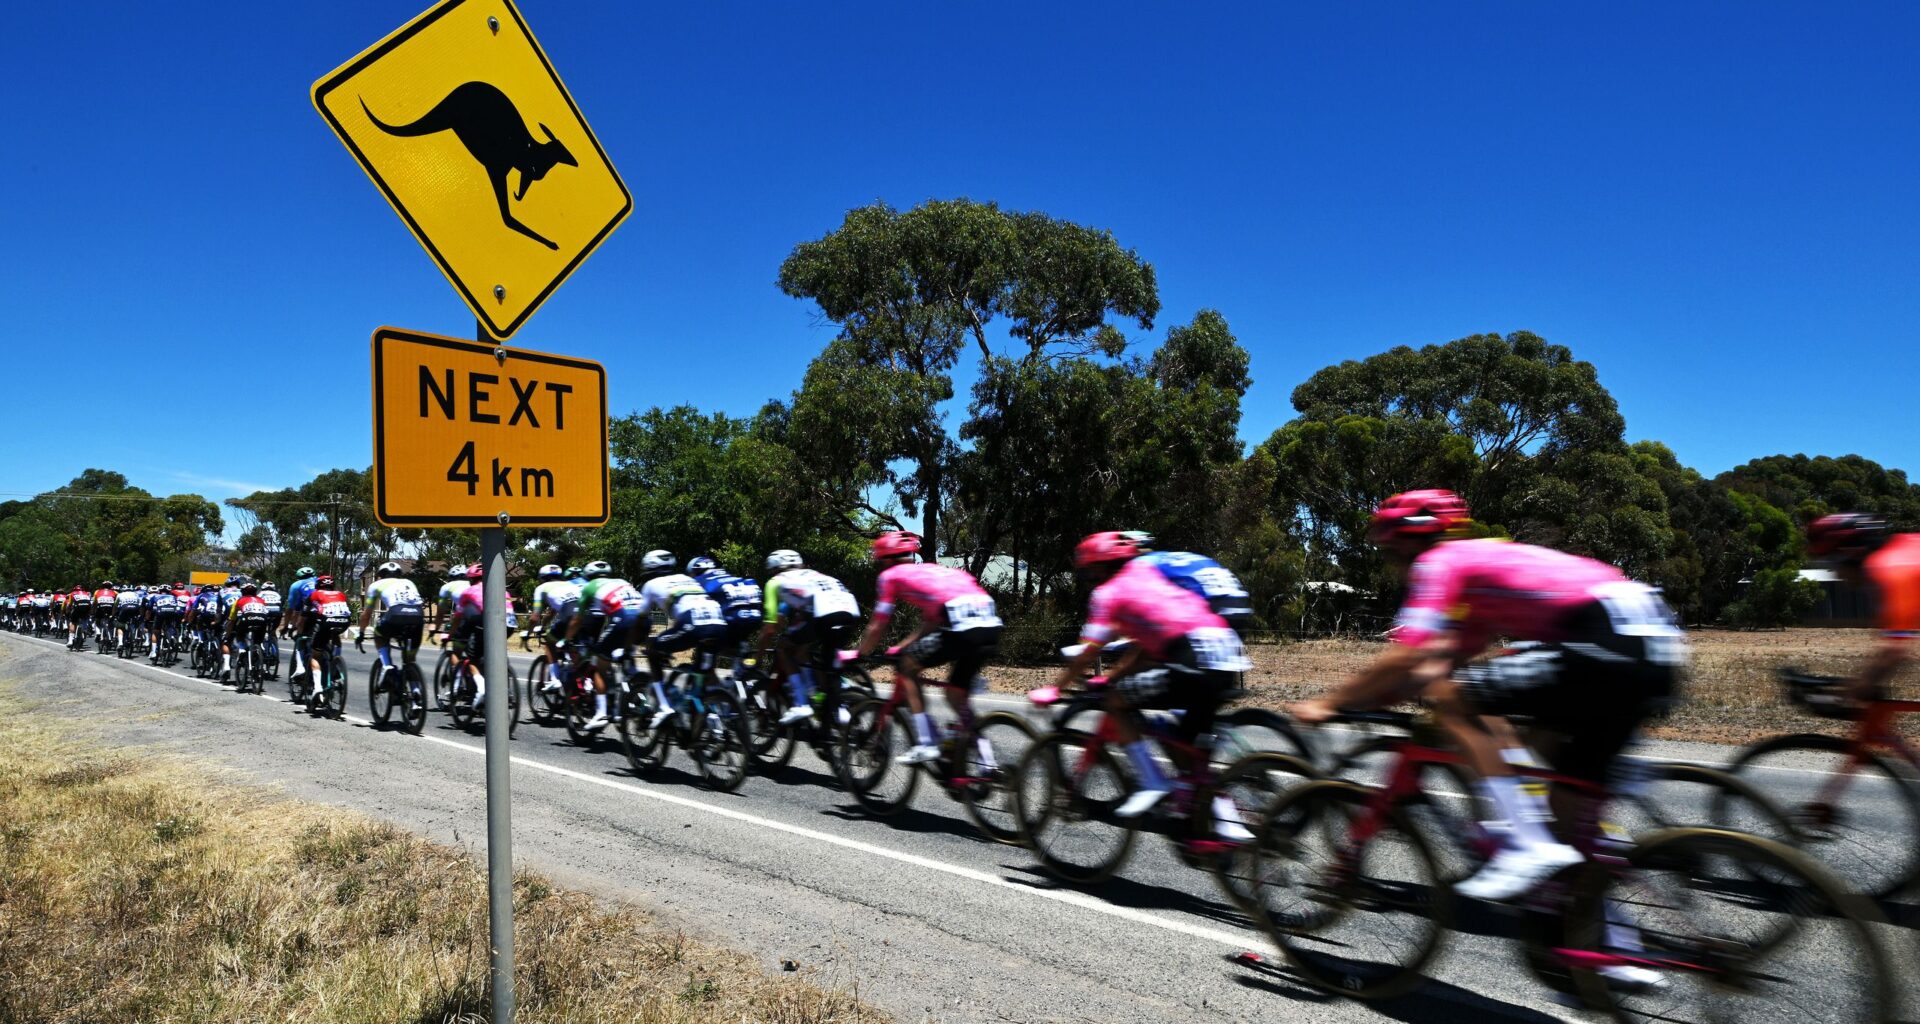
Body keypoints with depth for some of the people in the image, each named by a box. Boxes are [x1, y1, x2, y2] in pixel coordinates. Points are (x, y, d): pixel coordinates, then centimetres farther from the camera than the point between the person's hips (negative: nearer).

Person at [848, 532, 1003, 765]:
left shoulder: (891, 575, 15)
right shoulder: (932, 569, 33)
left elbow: (877, 628, 19)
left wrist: (858, 655, 33)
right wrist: (904, 647, 43)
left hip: (961, 627, -7)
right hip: (992, 627, 7)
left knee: (907, 667, 14)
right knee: (958, 693, 24)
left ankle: (926, 744, 7)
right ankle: (985, 760, 21)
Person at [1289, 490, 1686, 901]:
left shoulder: (1439, 561, 1)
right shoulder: (1479, 564, 28)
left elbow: (1404, 660, -7)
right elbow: (1441, 665, 27)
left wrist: (1328, 703, 2)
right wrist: (1358, 697, 25)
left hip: (1608, 644, -10)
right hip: (1653, 655, 10)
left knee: (1448, 698, -7)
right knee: (1569, 797, 18)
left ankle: (1527, 845, -8)